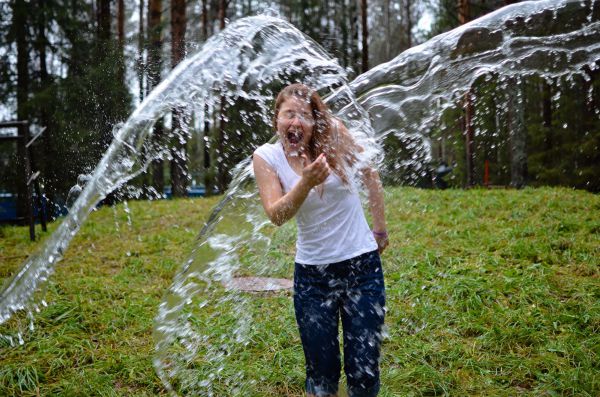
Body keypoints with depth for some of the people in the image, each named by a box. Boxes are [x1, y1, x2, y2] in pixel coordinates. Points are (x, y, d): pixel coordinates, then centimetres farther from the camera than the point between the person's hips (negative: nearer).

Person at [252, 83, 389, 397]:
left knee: (364, 371, 6)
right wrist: (306, 183, -34)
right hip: (313, 273, 1)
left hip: (362, 265, 0)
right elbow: (276, 215, -17)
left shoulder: (333, 133, -8)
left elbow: (369, 174, 6)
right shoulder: (266, 157, -7)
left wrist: (380, 229, 8)